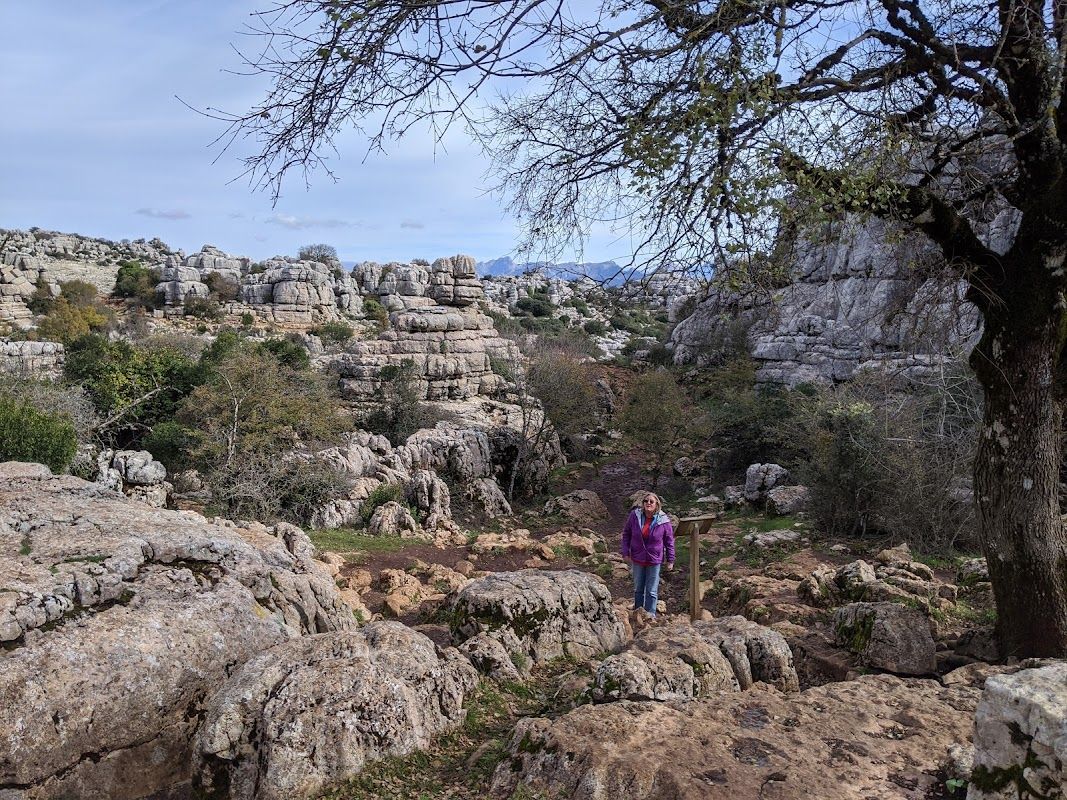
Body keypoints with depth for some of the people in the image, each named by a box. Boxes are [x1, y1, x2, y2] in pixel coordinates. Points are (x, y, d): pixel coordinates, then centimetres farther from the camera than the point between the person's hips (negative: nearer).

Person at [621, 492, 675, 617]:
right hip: (637, 559, 2)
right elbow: (626, 534, 2)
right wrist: (625, 553, -3)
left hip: (655, 560, -2)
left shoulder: (663, 521, -13)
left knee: (652, 591, 5)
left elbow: (669, 541, -2)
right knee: (638, 589, 16)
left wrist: (670, 560, 0)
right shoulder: (634, 515, -10)